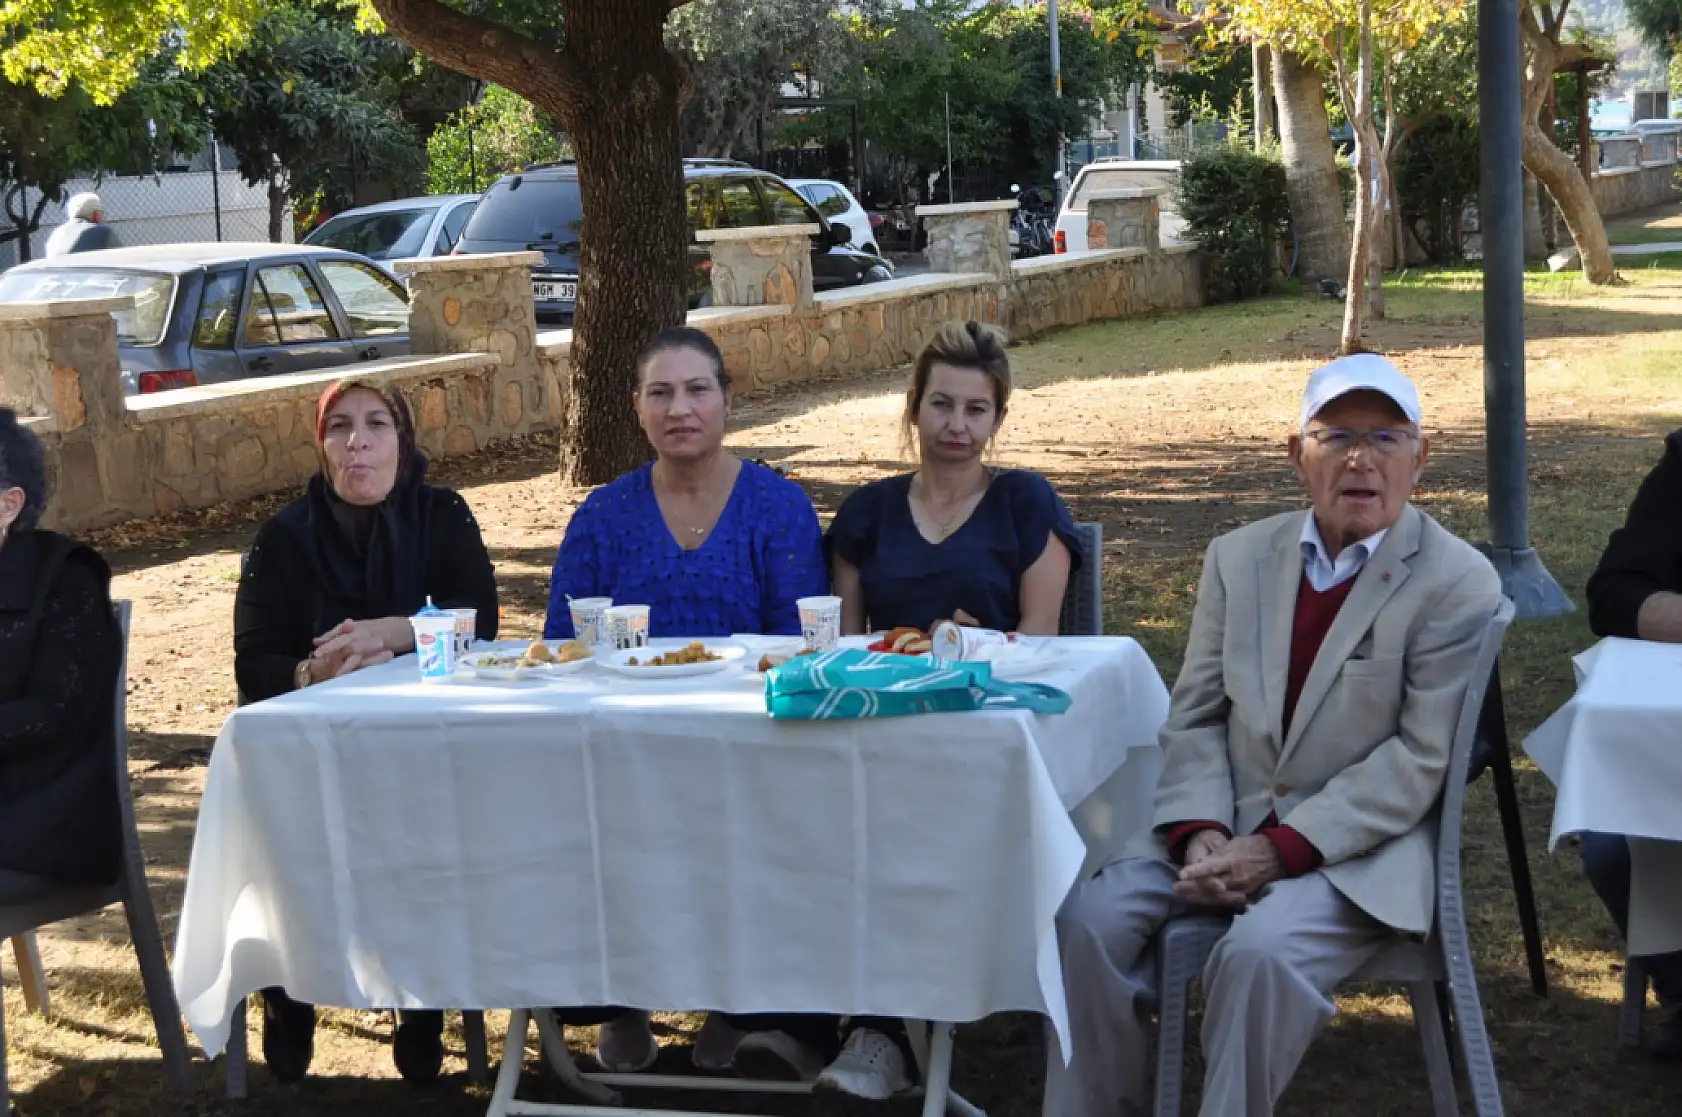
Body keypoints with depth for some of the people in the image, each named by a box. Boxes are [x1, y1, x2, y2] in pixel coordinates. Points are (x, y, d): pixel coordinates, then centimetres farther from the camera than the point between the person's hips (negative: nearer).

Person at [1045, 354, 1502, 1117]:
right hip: (1227, 827, 5)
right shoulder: (1240, 558, 10)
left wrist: (1282, 848, -18)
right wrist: (1201, 832, -12)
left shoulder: (1458, 584, -5)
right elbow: (1194, 717, 7)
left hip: (1358, 849, -4)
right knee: (1090, 918, -16)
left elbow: (1421, 756, -11)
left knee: (1260, 951, -32)